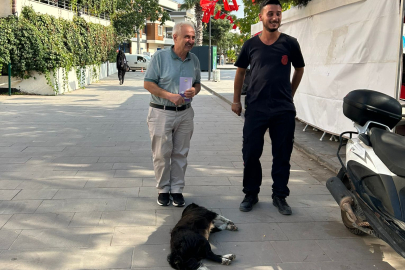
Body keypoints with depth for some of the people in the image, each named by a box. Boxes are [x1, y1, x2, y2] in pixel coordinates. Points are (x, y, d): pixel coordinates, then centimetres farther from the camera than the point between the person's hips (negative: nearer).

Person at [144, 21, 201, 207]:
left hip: (185, 113, 4)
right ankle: (163, 189, 18)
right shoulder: (160, 56, -8)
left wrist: (194, 91, -8)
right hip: (161, 113, -4)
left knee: (180, 154, 9)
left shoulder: (194, 60, 7)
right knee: (161, 154, 3)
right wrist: (170, 96, -19)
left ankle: (177, 189, 20)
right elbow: (148, 83, -8)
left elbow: (198, 84, 17)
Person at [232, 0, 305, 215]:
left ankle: (280, 196, 21)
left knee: (282, 155, 7)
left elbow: (299, 70, 16)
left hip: (284, 110, 0)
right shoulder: (251, 44, 4)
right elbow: (240, 72, 13)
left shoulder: (290, 43, 2)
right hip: (255, 108, 0)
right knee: (250, 153, 4)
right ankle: (251, 194, 20)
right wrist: (236, 100, 11)